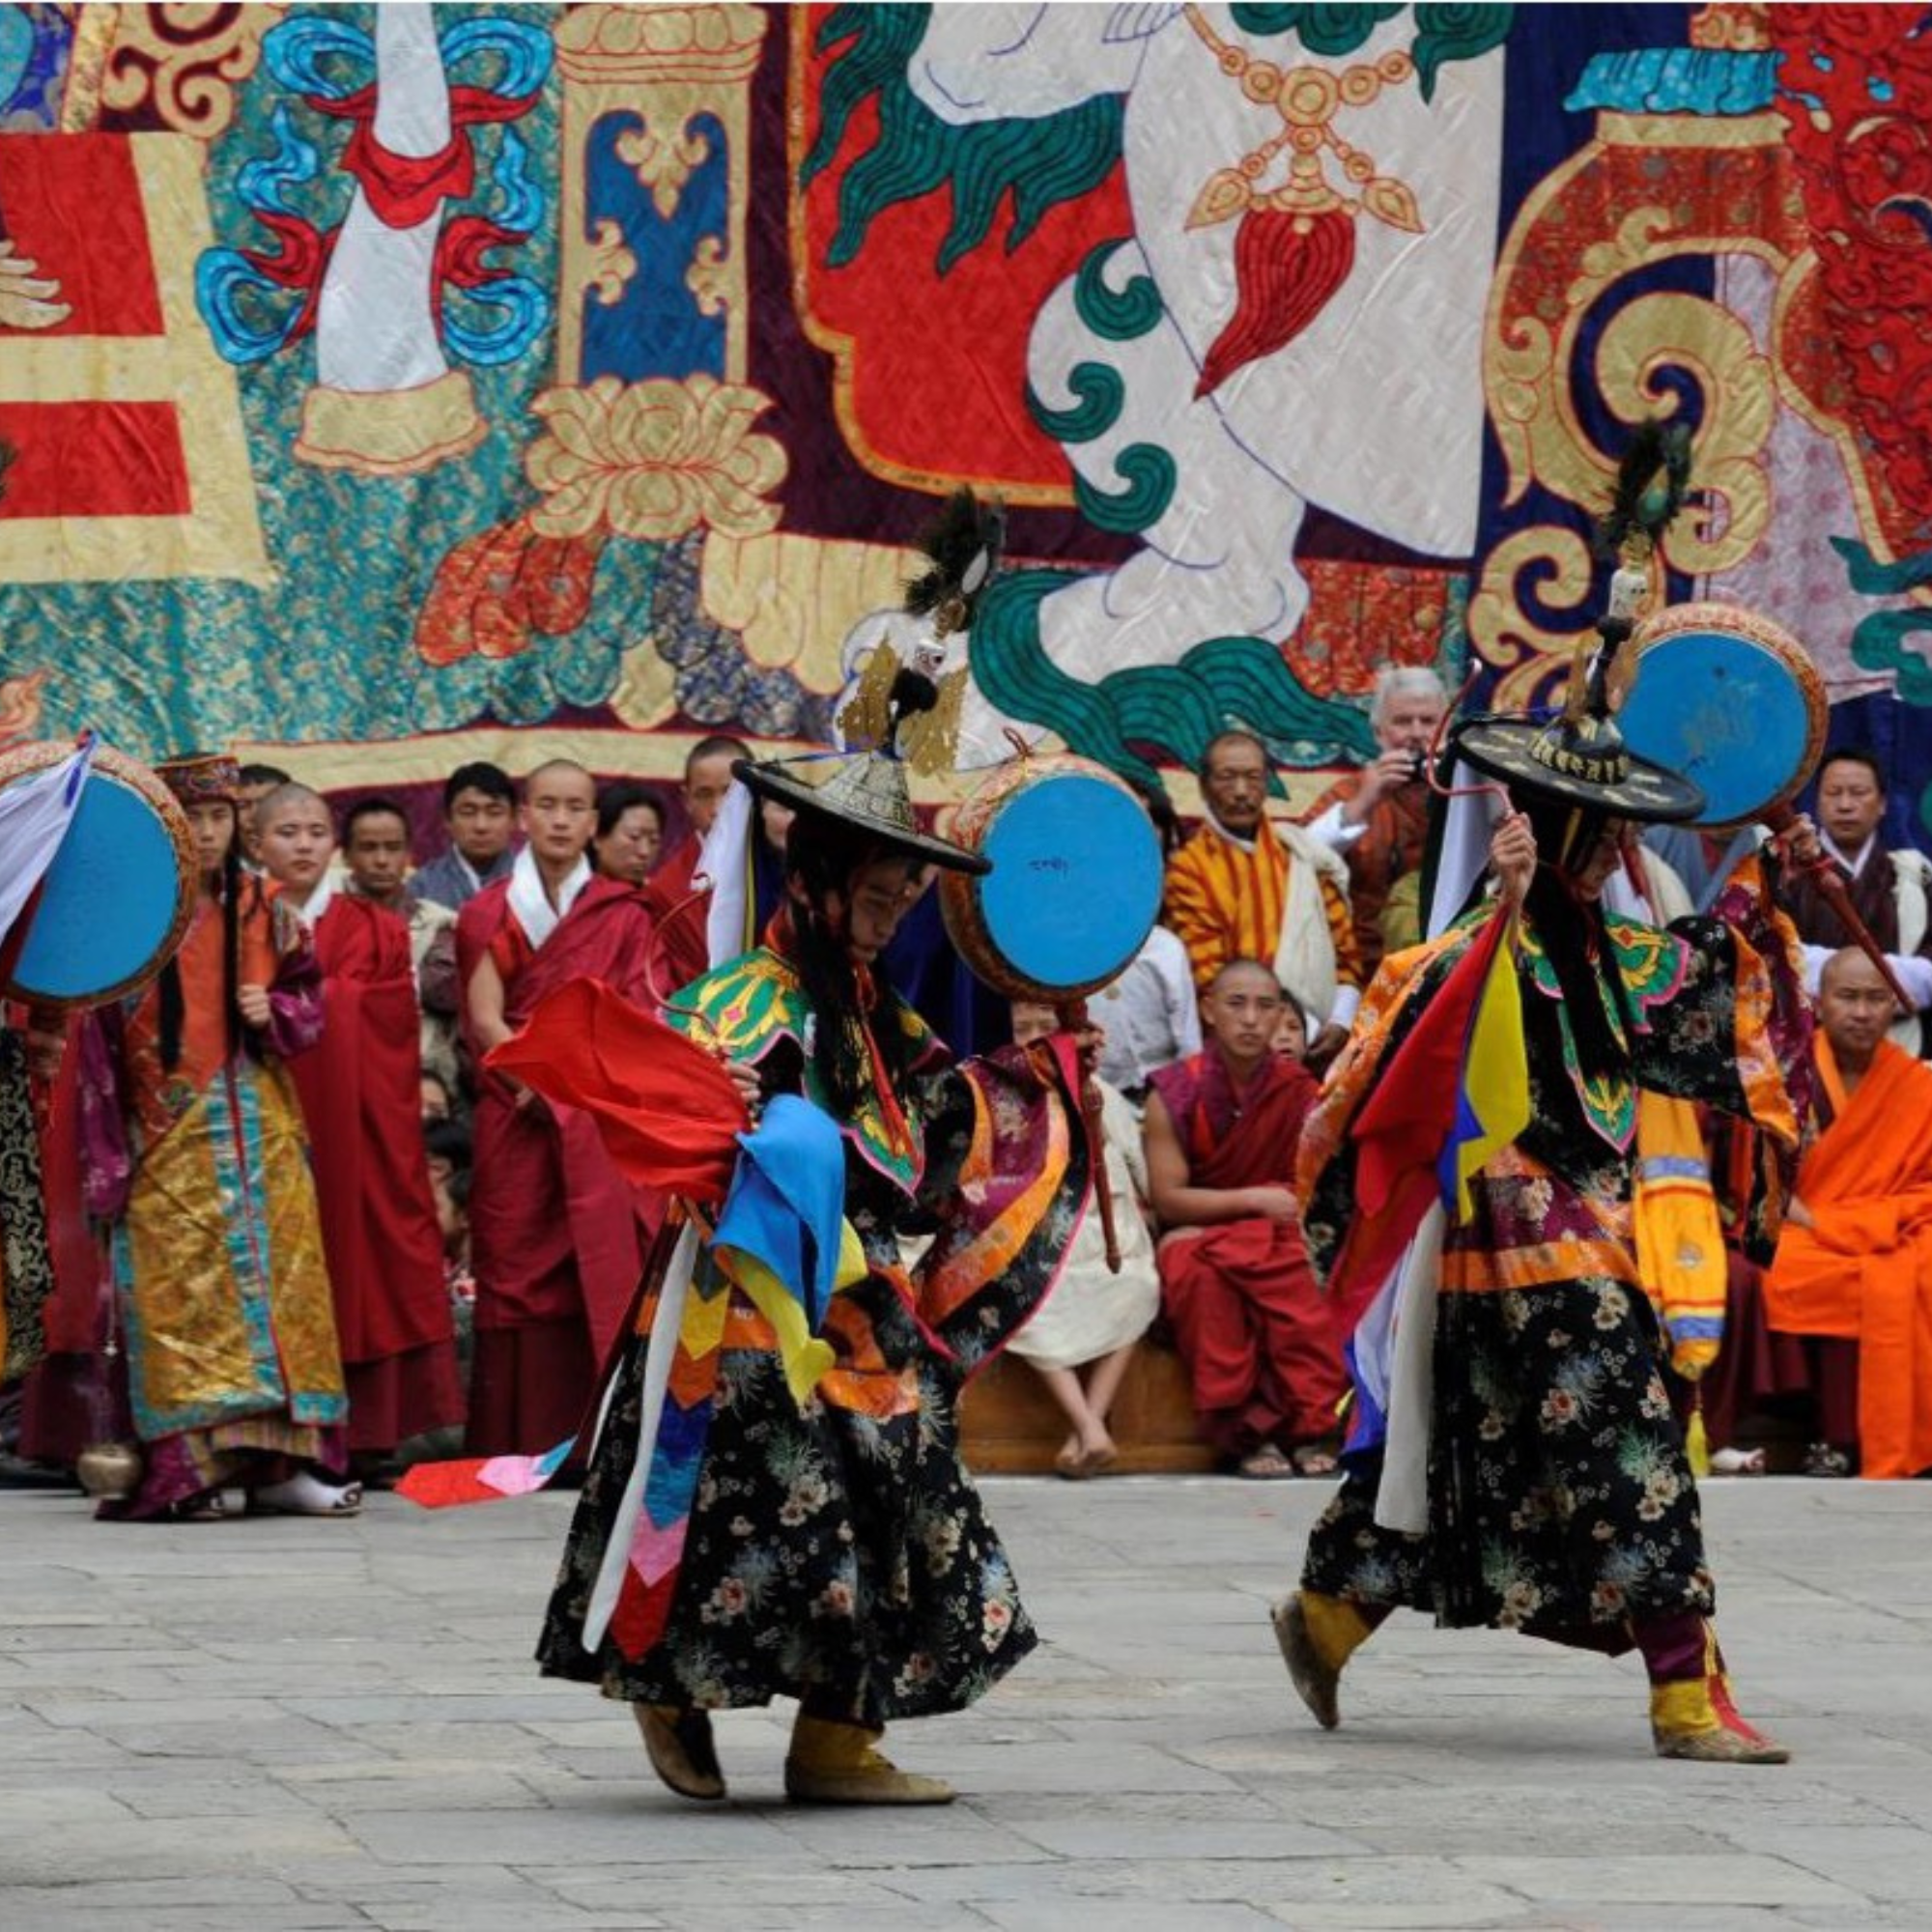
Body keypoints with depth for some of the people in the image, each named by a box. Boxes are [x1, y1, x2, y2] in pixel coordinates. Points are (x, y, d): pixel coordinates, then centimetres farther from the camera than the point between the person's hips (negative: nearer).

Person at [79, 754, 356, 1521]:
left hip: (259, 1127, 4)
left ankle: (279, 1458, 3)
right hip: (166, 1134, -4)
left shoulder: (262, 910, 8)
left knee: (275, 1270, 1)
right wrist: (109, 1154, -9)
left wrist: (275, 1012, -9)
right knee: (177, 1285, -9)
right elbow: (99, 1033, -4)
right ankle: (184, 1465, -12)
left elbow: (308, 996, 16)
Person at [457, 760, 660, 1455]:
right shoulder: (490, 914, 10)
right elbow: (485, 1019, 0)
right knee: (520, 1269, -5)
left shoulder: (622, 915, 12)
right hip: (517, 1120, 0)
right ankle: (523, 1445, -4)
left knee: (603, 1272, -8)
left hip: (603, 1120, 0)